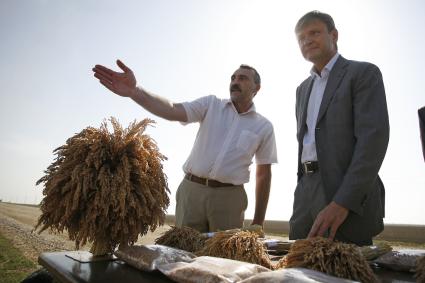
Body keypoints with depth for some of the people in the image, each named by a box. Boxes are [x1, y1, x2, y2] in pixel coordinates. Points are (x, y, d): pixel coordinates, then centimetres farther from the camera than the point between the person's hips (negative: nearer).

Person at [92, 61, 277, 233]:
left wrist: (258, 222, 6)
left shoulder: (264, 127, 5)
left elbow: (264, 174, 7)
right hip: (192, 190, 0)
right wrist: (134, 91, -31)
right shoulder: (211, 105, 3)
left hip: (229, 197, 0)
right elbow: (172, 111, -13)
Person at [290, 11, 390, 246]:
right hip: (306, 196, 6)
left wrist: (342, 203, -21)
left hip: (349, 200, -6)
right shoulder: (303, 89, 21)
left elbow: (374, 138, -13)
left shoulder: (363, 73, 0)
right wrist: (301, 195, 13)